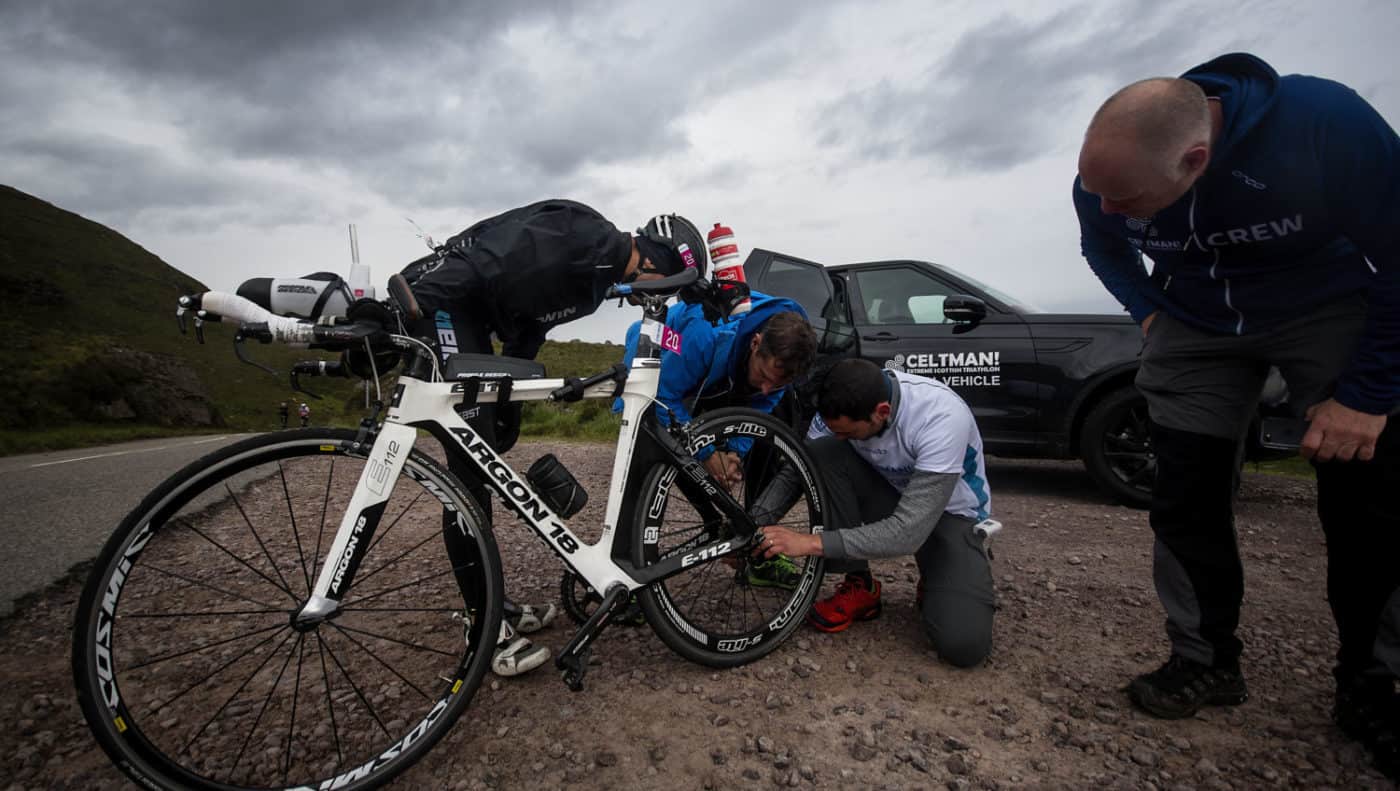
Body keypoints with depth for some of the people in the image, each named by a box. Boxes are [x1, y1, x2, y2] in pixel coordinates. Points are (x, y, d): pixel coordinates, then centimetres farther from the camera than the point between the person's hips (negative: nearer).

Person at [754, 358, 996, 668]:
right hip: (891, 495, 5)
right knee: (822, 453, -26)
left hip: (950, 514, -4)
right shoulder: (843, 405, -21)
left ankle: (937, 581, 9)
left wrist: (813, 542, -40)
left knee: (963, 643, -27)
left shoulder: (943, 418, -36)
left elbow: (908, 532, -38)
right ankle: (859, 587, -10)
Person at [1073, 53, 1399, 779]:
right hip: (1193, 326, 3)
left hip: (1332, 310, -2)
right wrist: (1150, 312, -6)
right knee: (1184, 498, -2)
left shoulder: (1326, 122, -31)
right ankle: (1206, 661, 15)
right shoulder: (1102, 180, -20)